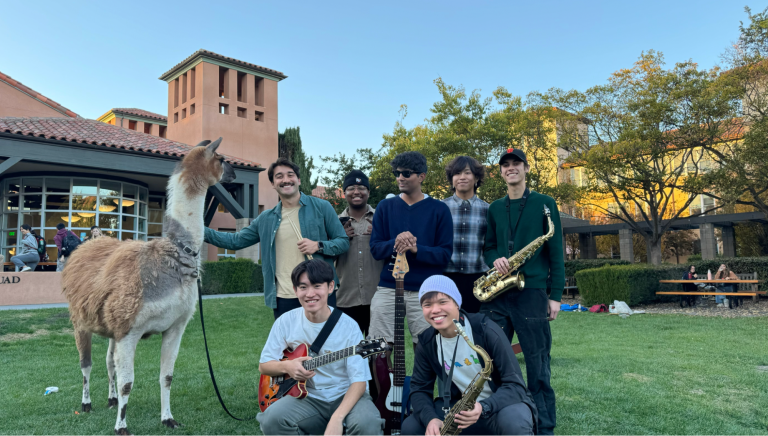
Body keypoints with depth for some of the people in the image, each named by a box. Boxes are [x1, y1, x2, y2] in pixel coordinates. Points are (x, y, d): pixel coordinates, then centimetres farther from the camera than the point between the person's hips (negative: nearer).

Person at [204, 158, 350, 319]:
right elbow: (236, 240, 16)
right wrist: (201, 231, 4)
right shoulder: (265, 219, 10)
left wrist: (319, 245, -17)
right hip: (284, 299, 3)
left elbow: (344, 241, 2)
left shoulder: (321, 207, 0)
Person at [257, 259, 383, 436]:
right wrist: (286, 366, -16)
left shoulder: (348, 326, -12)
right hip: (306, 397, 2)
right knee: (271, 419, -27)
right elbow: (263, 365, 6)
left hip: (345, 396, -2)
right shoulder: (286, 322, -4)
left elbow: (359, 381, -14)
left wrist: (337, 418, -30)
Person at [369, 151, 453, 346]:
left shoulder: (439, 209, 2)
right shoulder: (385, 207, 9)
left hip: (425, 291, -1)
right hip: (388, 288, 2)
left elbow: (445, 253, -2)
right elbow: (375, 249, 4)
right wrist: (395, 243, -17)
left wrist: (416, 249, -19)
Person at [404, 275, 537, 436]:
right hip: (460, 408, 4)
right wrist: (430, 418, -22)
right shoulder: (427, 342, -7)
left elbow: (516, 385, -22)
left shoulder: (485, 330, -22)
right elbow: (419, 388, -1)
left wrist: (483, 408, -39)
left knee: (514, 423, -38)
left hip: (503, 403, -4)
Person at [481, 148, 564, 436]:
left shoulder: (544, 203, 3)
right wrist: (495, 259, -8)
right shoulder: (494, 208, 14)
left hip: (532, 292, -3)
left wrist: (555, 294, -5)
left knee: (538, 366, 2)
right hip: (497, 293, 4)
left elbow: (556, 252, 0)